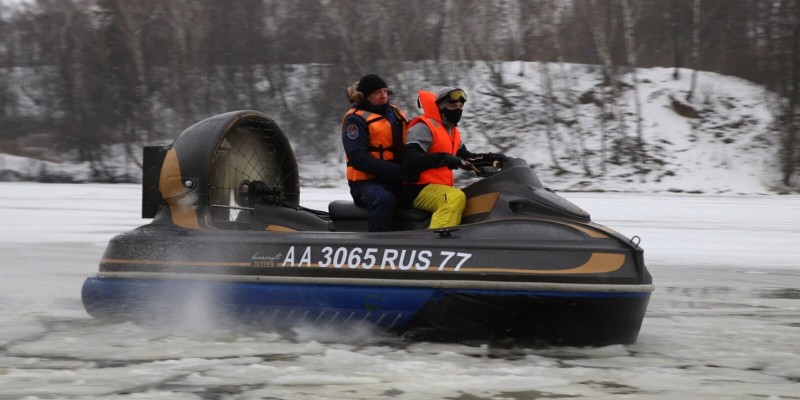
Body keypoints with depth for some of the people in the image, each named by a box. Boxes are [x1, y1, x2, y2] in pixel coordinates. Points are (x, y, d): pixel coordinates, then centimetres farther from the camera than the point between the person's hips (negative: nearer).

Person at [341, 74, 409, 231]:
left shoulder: (396, 113, 20)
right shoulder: (355, 119, -2)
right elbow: (358, 158, -14)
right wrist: (397, 171, -21)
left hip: (399, 183, 7)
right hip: (367, 181, -7)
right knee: (384, 200, -38)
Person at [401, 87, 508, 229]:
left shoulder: (453, 132, 21)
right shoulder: (423, 127, -10)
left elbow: (465, 158, 31)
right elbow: (410, 159, -23)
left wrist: (491, 158, 16)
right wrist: (442, 159, -34)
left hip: (441, 188, 10)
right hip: (419, 190, -10)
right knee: (456, 198, -37)